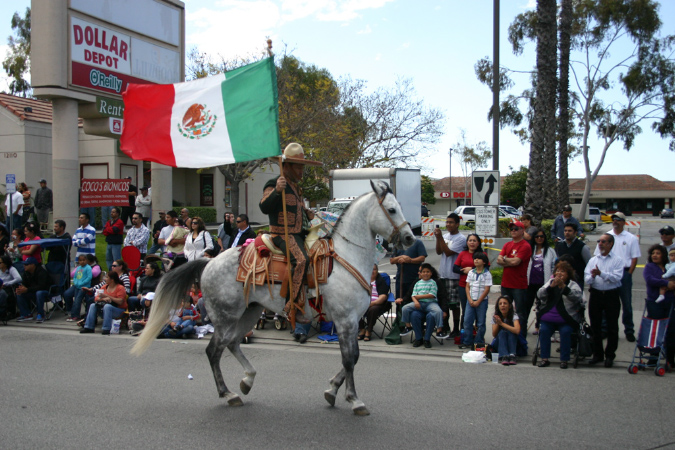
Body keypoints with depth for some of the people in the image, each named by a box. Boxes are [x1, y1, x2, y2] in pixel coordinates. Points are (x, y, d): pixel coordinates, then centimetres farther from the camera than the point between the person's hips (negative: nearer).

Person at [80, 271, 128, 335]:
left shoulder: (120, 288, -9)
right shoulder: (105, 287, 11)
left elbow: (120, 302, -21)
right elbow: (96, 298, 6)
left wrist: (107, 296, -21)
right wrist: (103, 299, -17)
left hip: (119, 309, -7)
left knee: (107, 306, -35)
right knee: (93, 305, -11)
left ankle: (106, 329, -37)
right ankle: (89, 327, -14)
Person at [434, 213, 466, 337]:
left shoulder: (461, 239, -11)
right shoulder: (445, 236, 12)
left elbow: (448, 252, -18)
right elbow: (439, 252, 6)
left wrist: (440, 237, -18)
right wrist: (438, 238, -6)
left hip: (454, 276, -7)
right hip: (443, 274, 7)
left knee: (454, 304, -1)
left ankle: (456, 329, 8)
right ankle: (445, 327, 26)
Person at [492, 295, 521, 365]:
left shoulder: (514, 315, -15)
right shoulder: (495, 316, -6)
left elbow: (517, 330, -33)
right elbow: (494, 335, -9)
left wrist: (501, 323, -28)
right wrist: (497, 323, -24)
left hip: (513, 342, -1)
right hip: (499, 343, 1)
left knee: (510, 331, -29)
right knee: (502, 332, -28)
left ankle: (512, 355, -38)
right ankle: (504, 356, -45)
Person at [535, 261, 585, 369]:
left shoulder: (573, 284, 6)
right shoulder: (550, 282, 14)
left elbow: (577, 297, -15)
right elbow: (540, 294, -2)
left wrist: (564, 287, -27)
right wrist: (551, 286, -18)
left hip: (566, 319, -2)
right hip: (548, 318, 2)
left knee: (565, 332, -26)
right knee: (543, 330, -21)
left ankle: (564, 360, -15)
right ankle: (544, 358, -12)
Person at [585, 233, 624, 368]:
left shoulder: (617, 260, 0)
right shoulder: (593, 260, 11)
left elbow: (617, 277, -15)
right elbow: (586, 279, 3)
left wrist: (601, 273, -24)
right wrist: (592, 277, -19)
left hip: (611, 295, -4)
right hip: (595, 295, 4)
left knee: (612, 327, 2)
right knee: (595, 326, 9)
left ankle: (610, 355, 13)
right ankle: (597, 354, 20)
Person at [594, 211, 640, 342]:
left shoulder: (631, 238, 4)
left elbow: (635, 258, 3)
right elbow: (598, 255, 7)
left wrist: (628, 274, -5)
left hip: (624, 273, -1)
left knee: (627, 303, 4)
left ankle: (629, 331, 13)